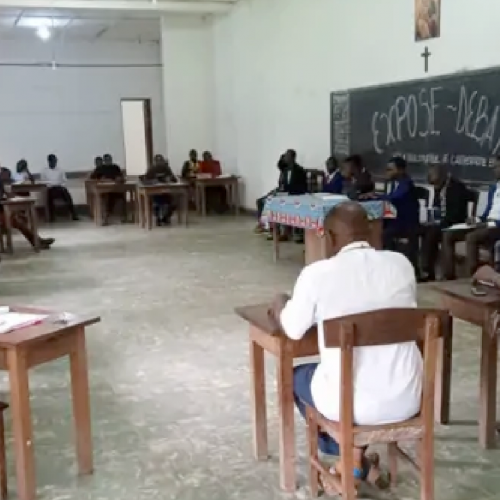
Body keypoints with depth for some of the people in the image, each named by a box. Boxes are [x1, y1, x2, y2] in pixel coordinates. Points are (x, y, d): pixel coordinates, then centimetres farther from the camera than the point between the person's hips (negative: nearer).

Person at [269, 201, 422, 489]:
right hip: (408, 399, 4)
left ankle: (348, 456, 28)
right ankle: (357, 454, 34)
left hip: (350, 404, -3)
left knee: (297, 376, 29)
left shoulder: (317, 273, -14)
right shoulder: (402, 264, -3)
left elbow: (293, 330, 1)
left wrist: (279, 308, 23)